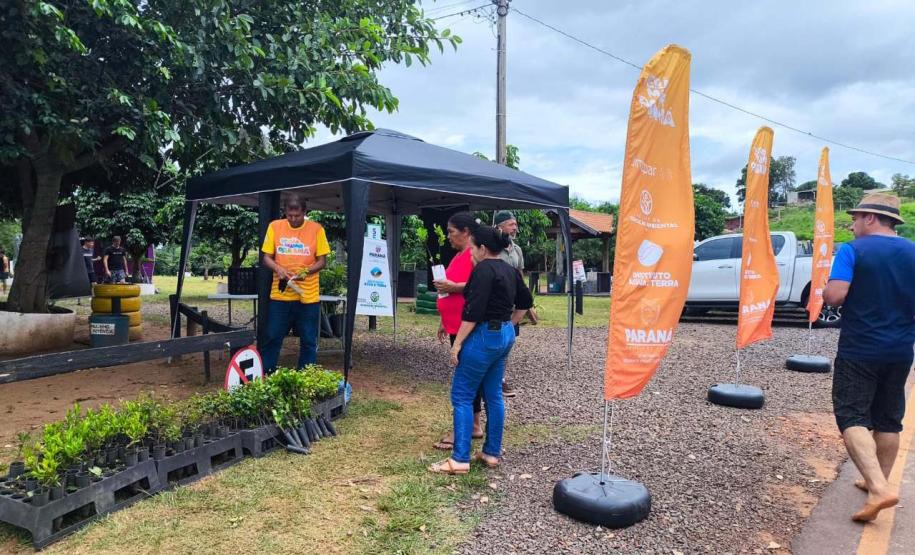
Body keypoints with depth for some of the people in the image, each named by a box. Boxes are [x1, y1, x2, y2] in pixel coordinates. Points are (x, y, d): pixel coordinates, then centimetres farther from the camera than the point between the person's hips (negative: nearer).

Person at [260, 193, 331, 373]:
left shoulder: (316, 229, -2)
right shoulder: (274, 226, 2)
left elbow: (322, 261, 0)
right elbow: (266, 257, 5)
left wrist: (306, 271, -18)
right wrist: (278, 269, -16)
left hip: (308, 296, -1)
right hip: (280, 295, 1)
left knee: (308, 341, 6)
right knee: (272, 338, 7)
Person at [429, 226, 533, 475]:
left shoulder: (483, 269, -15)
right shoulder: (509, 270, 12)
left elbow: (473, 312, -21)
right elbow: (525, 302, 23)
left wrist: (457, 343, -17)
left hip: (485, 336, -9)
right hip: (505, 336, 9)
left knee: (462, 396, -3)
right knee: (493, 395, 15)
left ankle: (460, 459, -2)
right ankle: (492, 453, 22)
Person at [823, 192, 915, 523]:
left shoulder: (852, 250, -12)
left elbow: (834, 296, -23)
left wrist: (824, 292, -2)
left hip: (858, 349, -5)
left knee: (852, 416, -2)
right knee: (888, 419, 17)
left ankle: (879, 488, -16)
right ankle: (879, 482, 29)